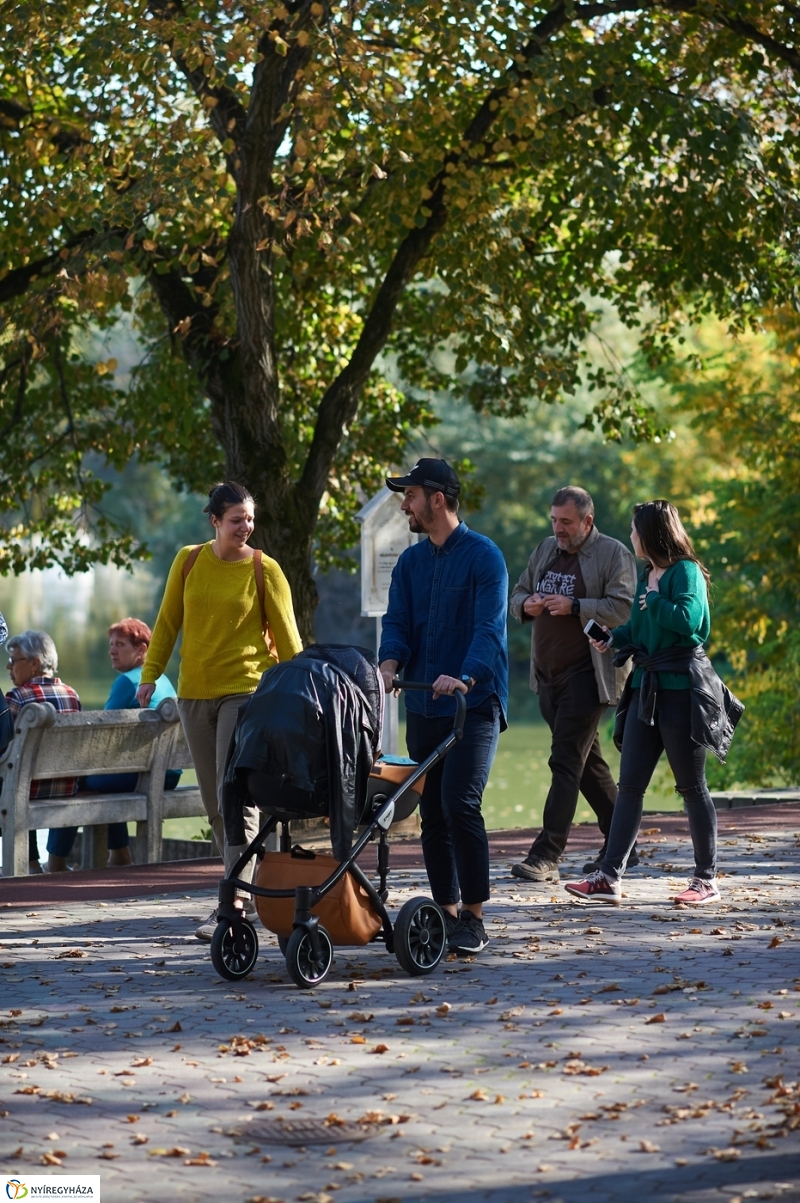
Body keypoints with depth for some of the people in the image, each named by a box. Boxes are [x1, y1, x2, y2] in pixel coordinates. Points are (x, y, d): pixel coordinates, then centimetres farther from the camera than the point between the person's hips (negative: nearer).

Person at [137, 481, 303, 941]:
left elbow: (287, 636, -3)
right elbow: (168, 621, 12)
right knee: (214, 801, 9)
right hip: (195, 692, 5)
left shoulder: (265, 570, -5)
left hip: (247, 691, -5)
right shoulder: (189, 561, 5)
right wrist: (150, 674, 8)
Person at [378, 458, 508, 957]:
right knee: (432, 813, 7)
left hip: (474, 704, -7)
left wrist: (465, 678, -34)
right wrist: (390, 664, -16)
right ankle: (446, 913, 15)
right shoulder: (411, 561, 13)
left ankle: (474, 917, -8)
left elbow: (489, 628, -17)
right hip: (423, 705, 7)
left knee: (460, 804, -16)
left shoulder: (483, 556, -7)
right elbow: (397, 622, 6)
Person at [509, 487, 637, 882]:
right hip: (548, 673, 8)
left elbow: (624, 608, -17)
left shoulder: (613, 554, -7)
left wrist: (574, 607, -23)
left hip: (586, 675, -8)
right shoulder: (546, 550, 15)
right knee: (587, 762, 14)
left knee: (566, 762, -12)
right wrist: (527, 605, -2)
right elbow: (518, 594, 21)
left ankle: (546, 855, -16)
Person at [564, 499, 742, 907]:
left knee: (692, 786, 1)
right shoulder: (647, 577, 15)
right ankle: (609, 877, 0)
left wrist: (653, 601, -12)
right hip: (647, 688, 8)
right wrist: (615, 636, 6)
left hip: (682, 689, -8)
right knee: (629, 785, 2)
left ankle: (707, 880, 11)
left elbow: (688, 620, -26)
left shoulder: (686, 572, -10)